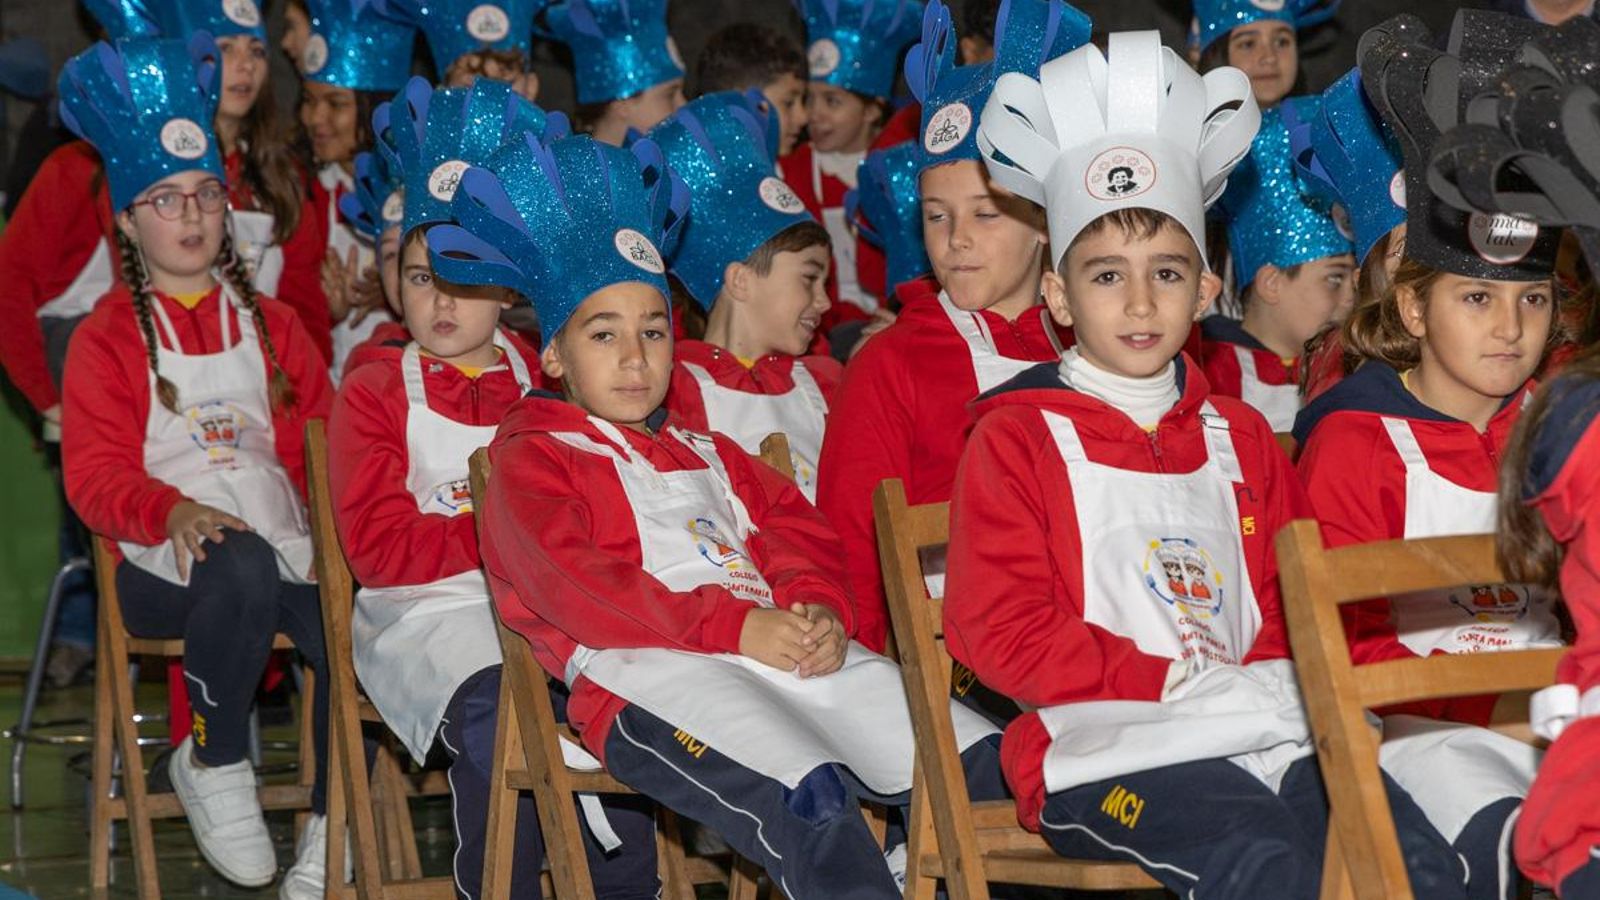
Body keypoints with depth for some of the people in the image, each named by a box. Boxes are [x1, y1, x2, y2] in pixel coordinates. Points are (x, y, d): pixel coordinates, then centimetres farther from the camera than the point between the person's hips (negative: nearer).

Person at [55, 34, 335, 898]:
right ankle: (215, 763, -14)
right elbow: (95, 475, -1)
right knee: (244, 567, -40)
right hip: (166, 564, -3)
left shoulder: (269, 324, 22)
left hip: (285, 545, 3)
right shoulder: (106, 338, 8)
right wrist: (173, 511, -22)